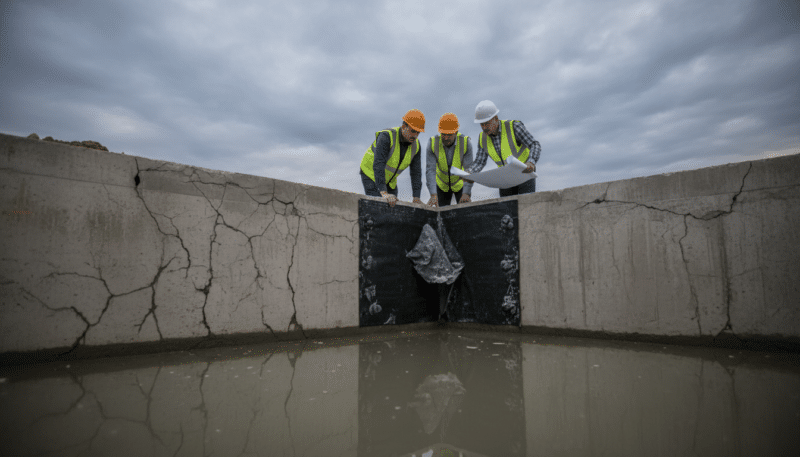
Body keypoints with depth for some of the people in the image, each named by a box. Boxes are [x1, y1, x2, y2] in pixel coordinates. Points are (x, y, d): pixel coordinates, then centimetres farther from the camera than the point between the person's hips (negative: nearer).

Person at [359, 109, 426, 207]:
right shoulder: (387, 136, -31)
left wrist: (416, 197, -19)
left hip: (390, 179, 6)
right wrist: (384, 193, -49)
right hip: (371, 174, -6)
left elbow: (416, 172, -9)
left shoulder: (415, 145, -12)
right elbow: (378, 165, -40)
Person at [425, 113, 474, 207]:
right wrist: (433, 195, -42)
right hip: (442, 185, 1)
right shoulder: (433, 143, -25)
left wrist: (466, 194, -43)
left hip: (460, 184, -1)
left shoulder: (465, 143, -27)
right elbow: (430, 170, -30)